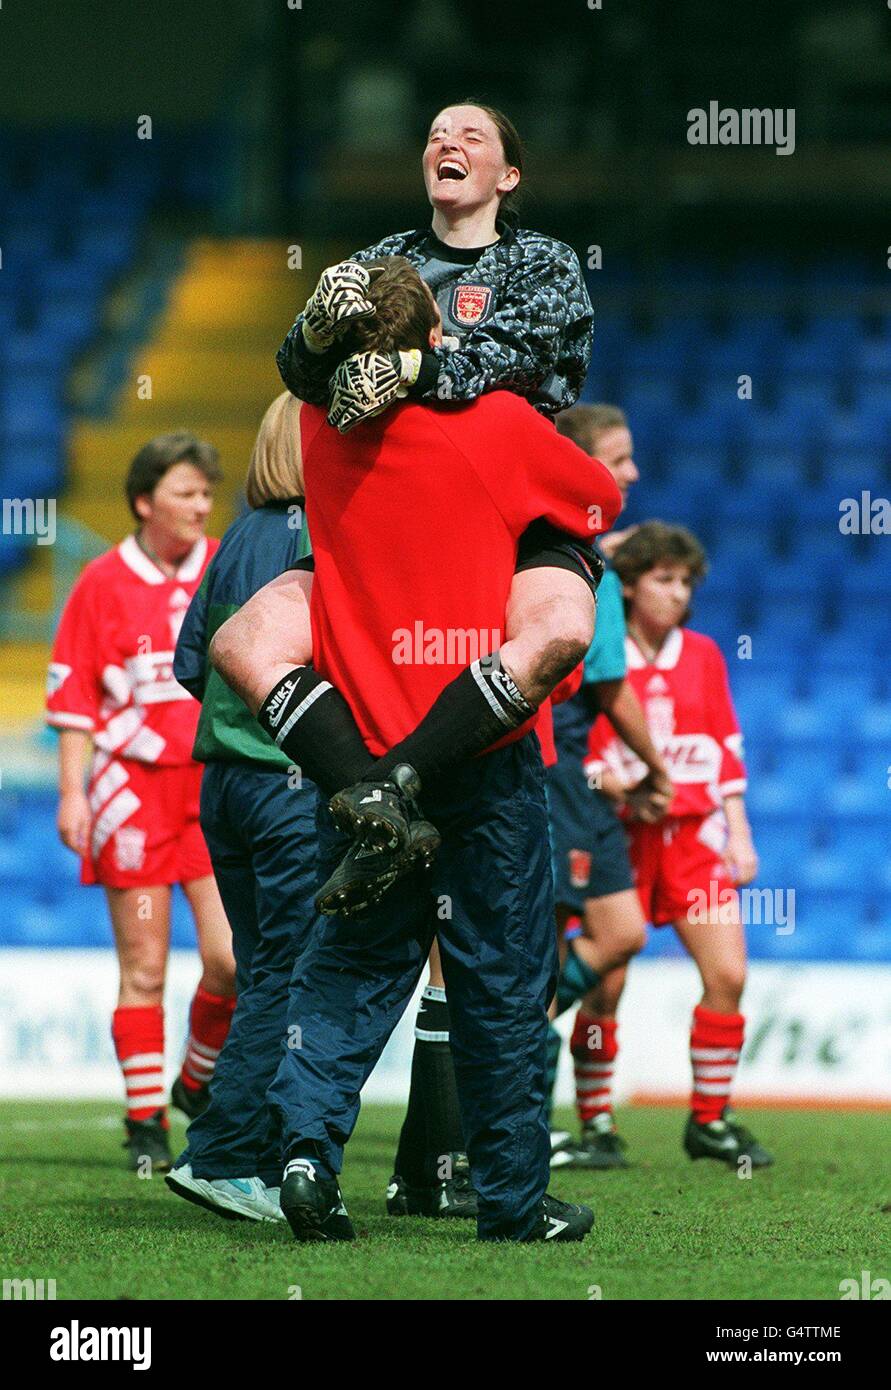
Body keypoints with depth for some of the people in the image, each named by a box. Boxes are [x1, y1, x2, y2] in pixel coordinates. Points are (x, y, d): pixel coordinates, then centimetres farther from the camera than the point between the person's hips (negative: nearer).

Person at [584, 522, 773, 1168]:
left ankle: (710, 1120, 7)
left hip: (695, 833, 4)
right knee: (606, 984, -7)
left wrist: (739, 834, 10)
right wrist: (613, 783, -20)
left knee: (728, 975, -7)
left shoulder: (703, 655, 12)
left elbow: (727, 748, 15)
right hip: (620, 833, -4)